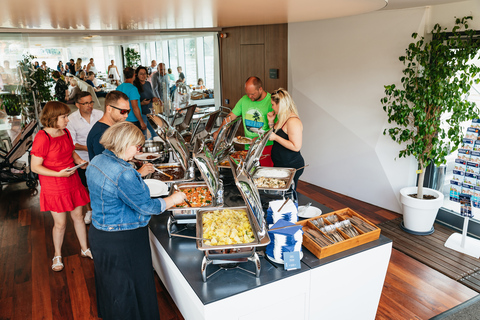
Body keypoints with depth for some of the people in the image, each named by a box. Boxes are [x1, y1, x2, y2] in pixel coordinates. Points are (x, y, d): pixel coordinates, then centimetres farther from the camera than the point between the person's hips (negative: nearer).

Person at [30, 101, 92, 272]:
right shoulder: (42, 138, -20)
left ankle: (84, 249, 32)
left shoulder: (65, 132, 2)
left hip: (73, 183, 6)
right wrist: (59, 173, -26)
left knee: (78, 216, 14)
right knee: (60, 223, 6)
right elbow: (35, 167, -18)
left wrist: (79, 160, -2)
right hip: (54, 187, -6)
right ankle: (57, 255, 30)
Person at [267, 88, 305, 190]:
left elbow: (296, 147, -26)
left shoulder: (293, 121, -22)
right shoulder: (283, 118, 9)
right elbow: (276, 134, 23)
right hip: (280, 164, 10)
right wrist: (271, 122, 8)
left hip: (291, 167, -9)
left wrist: (275, 137, -22)